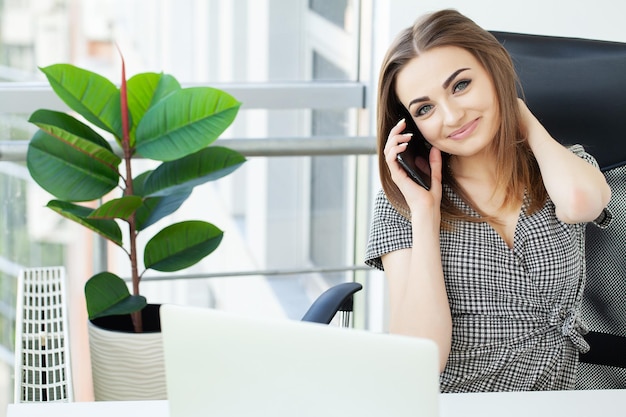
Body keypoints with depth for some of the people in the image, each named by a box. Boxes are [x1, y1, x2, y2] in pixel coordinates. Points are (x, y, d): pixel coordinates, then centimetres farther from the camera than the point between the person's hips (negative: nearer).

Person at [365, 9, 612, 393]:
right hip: (444, 409, -1)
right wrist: (424, 213, -10)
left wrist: (525, 120, -1)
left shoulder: (570, 164, 7)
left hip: (549, 404, 1)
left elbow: (578, 199, -19)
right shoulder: (400, 203, 1)